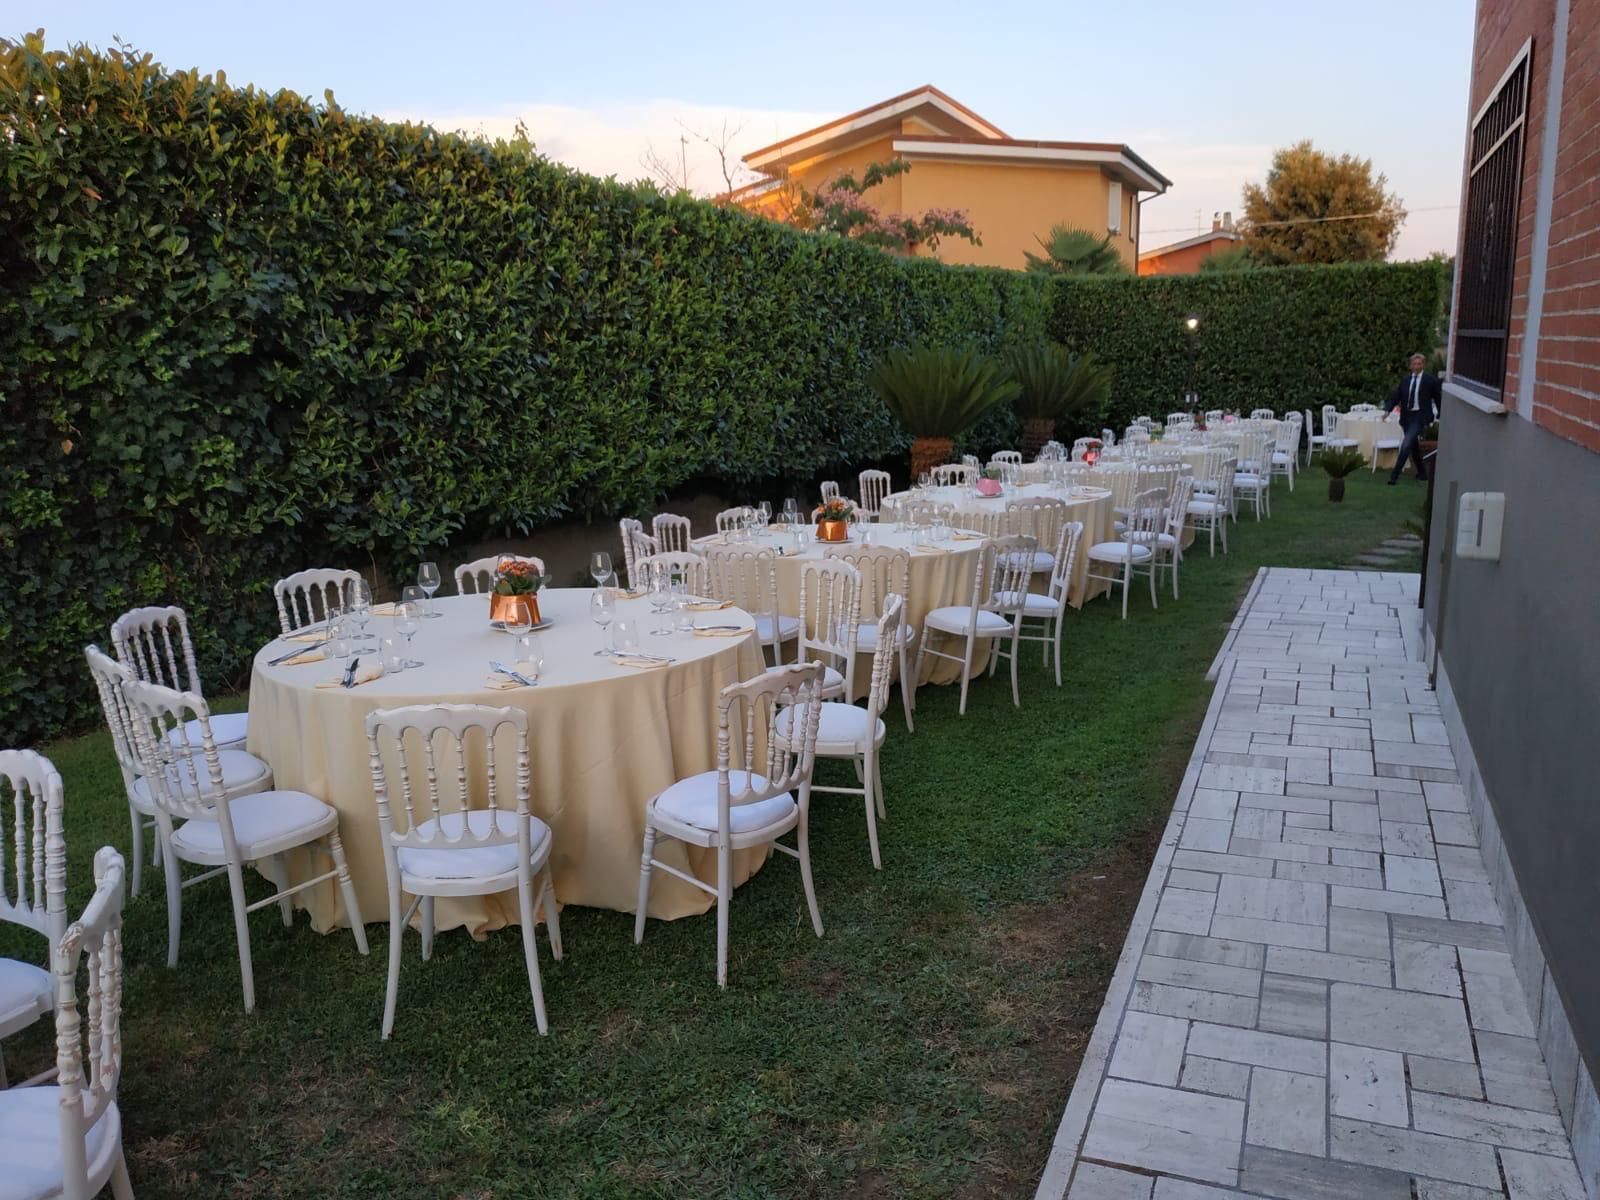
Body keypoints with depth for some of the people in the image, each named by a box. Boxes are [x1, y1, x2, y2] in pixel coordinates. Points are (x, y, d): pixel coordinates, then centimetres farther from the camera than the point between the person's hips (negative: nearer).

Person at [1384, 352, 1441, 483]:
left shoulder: (1430, 380, -4)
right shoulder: (1405, 379, 7)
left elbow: (1438, 398, 2)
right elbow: (1396, 396, 4)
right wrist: (1388, 410, -11)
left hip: (1420, 417, -5)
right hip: (1406, 416, 5)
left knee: (1406, 444, -17)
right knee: (1413, 446, 16)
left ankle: (1395, 475, -16)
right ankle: (1422, 472, 34)